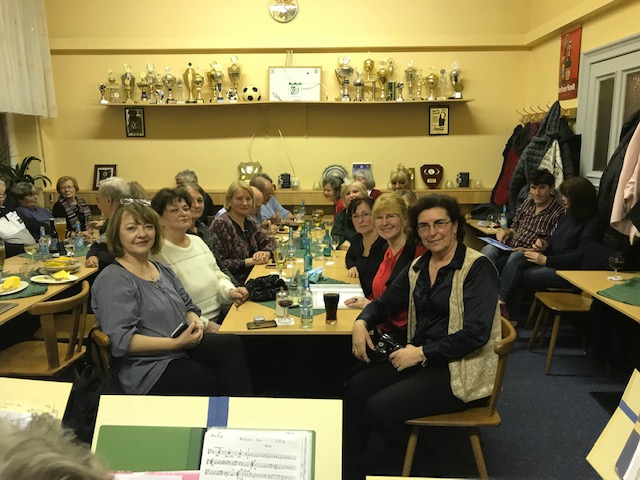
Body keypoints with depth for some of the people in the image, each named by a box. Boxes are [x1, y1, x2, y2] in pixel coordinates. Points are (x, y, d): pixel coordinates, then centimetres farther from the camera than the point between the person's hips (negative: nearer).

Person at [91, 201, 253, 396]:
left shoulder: (163, 270, 16)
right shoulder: (112, 280, -8)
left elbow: (188, 307, 22)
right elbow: (122, 342, -15)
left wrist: (195, 321, -2)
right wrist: (177, 343, -20)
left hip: (184, 351, 7)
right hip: (151, 370, -6)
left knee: (232, 344, -22)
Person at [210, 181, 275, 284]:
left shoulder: (249, 223, 12)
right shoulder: (220, 224, -11)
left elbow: (268, 241, 20)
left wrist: (266, 253, -2)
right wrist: (250, 261, -17)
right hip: (235, 283, -8)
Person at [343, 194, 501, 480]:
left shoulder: (478, 268, -13)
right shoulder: (418, 267, 8)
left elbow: (475, 333, -21)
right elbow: (386, 302, 16)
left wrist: (421, 352, -20)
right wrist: (361, 322, -5)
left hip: (459, 370, -7)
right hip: (420, 358, 7)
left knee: (378, 407, -19)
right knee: (354, 389, -11)